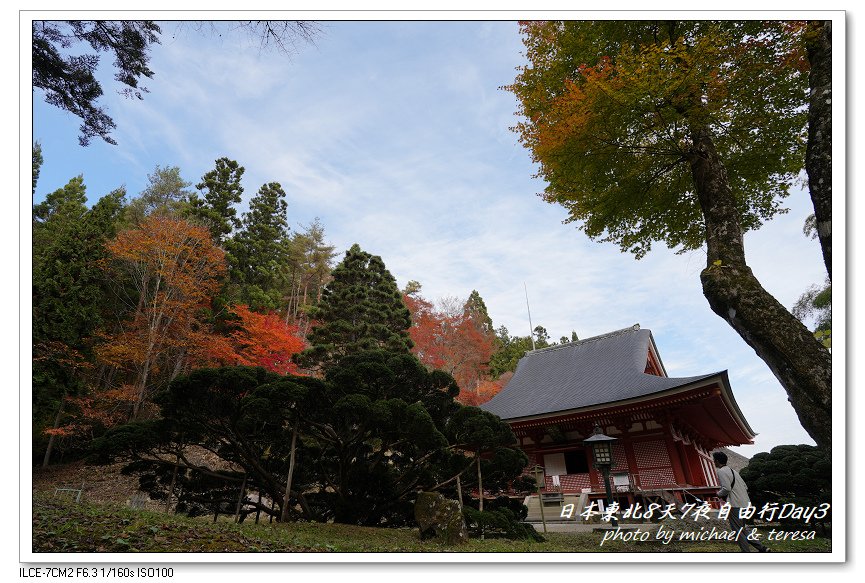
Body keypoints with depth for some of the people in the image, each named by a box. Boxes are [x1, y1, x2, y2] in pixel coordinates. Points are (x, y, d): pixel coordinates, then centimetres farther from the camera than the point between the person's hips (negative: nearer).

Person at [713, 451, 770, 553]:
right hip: (745, 504, 10)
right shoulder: (732, 470, 18)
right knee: (742, 530, 19)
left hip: (735, 505, -10)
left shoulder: (721, 472, -11)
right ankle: (762, 547, 15)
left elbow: (726, 488, -21)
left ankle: (746, 552, -2)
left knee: (738, 531, -1)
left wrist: (719, 494, -2)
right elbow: (745, 487, 19)